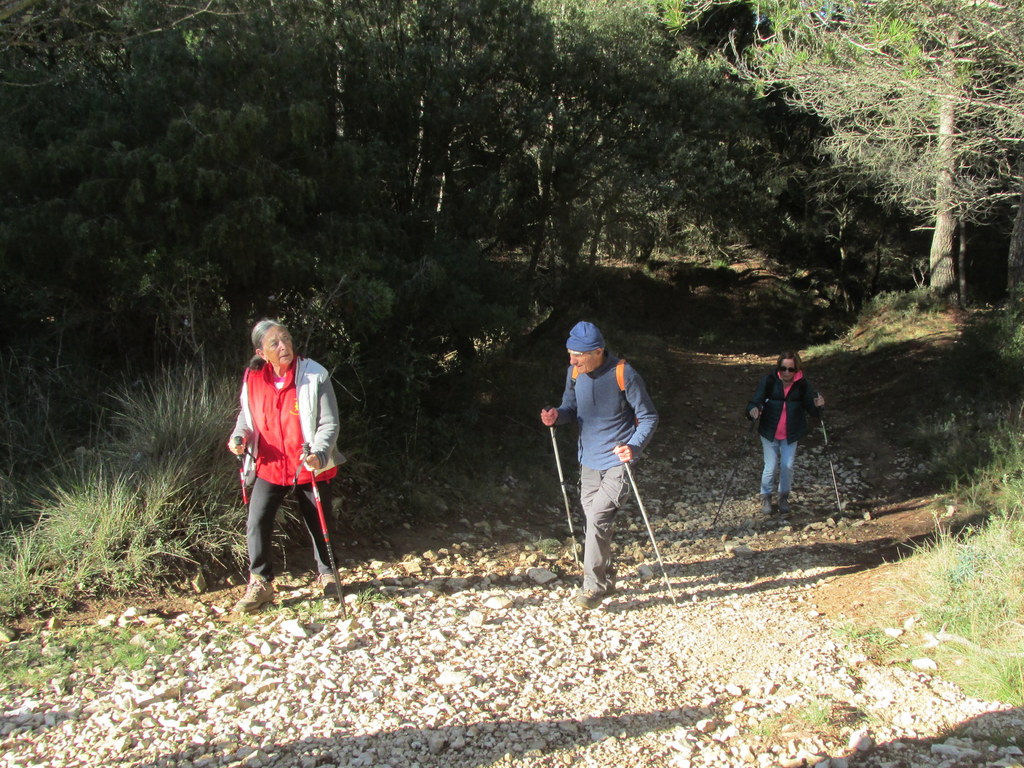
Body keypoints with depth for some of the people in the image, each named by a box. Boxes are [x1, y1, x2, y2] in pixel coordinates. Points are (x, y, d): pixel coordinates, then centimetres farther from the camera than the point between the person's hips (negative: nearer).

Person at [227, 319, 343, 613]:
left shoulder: (315, 375, -15)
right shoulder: (253, 379, -4)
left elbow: (329, 422, -14)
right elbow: (247, 415, 14)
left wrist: (319, 454, -30)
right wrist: (239, 436, -7)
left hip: (310, 467, -2)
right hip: (270, 466, 2)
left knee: (318, 525, 11)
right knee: (256, 525, -7)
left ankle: (327, 574, 35)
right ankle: (260, 583, 9)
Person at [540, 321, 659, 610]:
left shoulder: (624, 375, -20)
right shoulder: (575, 372, -3)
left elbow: (649, 417, -11)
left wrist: (634, 447, -28)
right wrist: (557, 415, -13)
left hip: (617, 460, -6)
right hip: (589, 459, 6)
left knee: (598, 519, -15)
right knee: (594, 520, 14)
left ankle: (594, 587, -4)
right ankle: (606, 579, 31)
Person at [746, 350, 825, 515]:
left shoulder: (802, 385, -7)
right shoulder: (768, 381, -12)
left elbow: (811, 409, -3)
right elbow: (756, 401, -16)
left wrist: (818, 405, -26)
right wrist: (753, 409, -39)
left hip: (791, 434, 1)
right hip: (770, 432, -1)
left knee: (788, 466, 4)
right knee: (771, 467, 2)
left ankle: (784, 497, 29)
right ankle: (765, 497, 27)